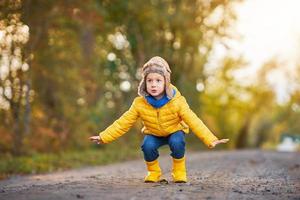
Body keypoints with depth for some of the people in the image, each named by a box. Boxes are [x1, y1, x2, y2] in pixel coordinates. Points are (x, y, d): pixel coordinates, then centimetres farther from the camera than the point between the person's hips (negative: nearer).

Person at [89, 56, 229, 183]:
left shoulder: (177, 101, -26)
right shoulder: (139, 103, -21)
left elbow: (194, 122, -26)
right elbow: (123, 123, -15)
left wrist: (211, 140, -34)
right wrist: (104, 137, -21)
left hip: (175, 131, -1)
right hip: (153, 134, 1)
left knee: (177, 143, -33)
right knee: (148, 146, -29)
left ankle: (179, 172, -7)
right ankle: (153, 173, 0)